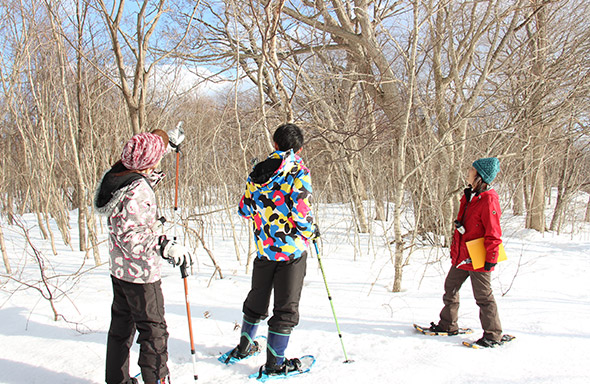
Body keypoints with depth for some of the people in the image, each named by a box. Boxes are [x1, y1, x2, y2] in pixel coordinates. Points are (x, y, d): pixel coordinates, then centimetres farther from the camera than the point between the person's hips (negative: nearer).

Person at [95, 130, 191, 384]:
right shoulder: (138, 190, -26)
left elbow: (147, 176, 22)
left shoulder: (116, 176, 1)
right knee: (153, 330, 5)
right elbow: (131, 236, -30)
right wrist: (166, 246, -31)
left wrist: (168, 143, 28)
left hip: (118, 269, 10)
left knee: (121, 326, 22)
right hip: (141, 273, -9)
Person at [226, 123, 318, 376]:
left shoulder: (257, 173, 3)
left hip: (264, 248, 5)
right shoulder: (298, 170, -13)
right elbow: (301, 212, -21)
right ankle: (274, 363, 14)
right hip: (291, 249, -5)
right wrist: (311, 231, -2)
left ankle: (244, 347, 38)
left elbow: (244, 210, 10)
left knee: (257, 299, 22)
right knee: (286, 306, 6)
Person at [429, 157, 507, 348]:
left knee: (483, 296, 1)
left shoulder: (488, 199, -16)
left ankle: (493, 334, 15)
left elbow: (493, 233, -18)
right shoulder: (468, 196, 12)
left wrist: (491, 259, -18)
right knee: (450, 288, 16)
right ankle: (448, 325, 29)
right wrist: (454, 249, 20)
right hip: (461, 256, 9)